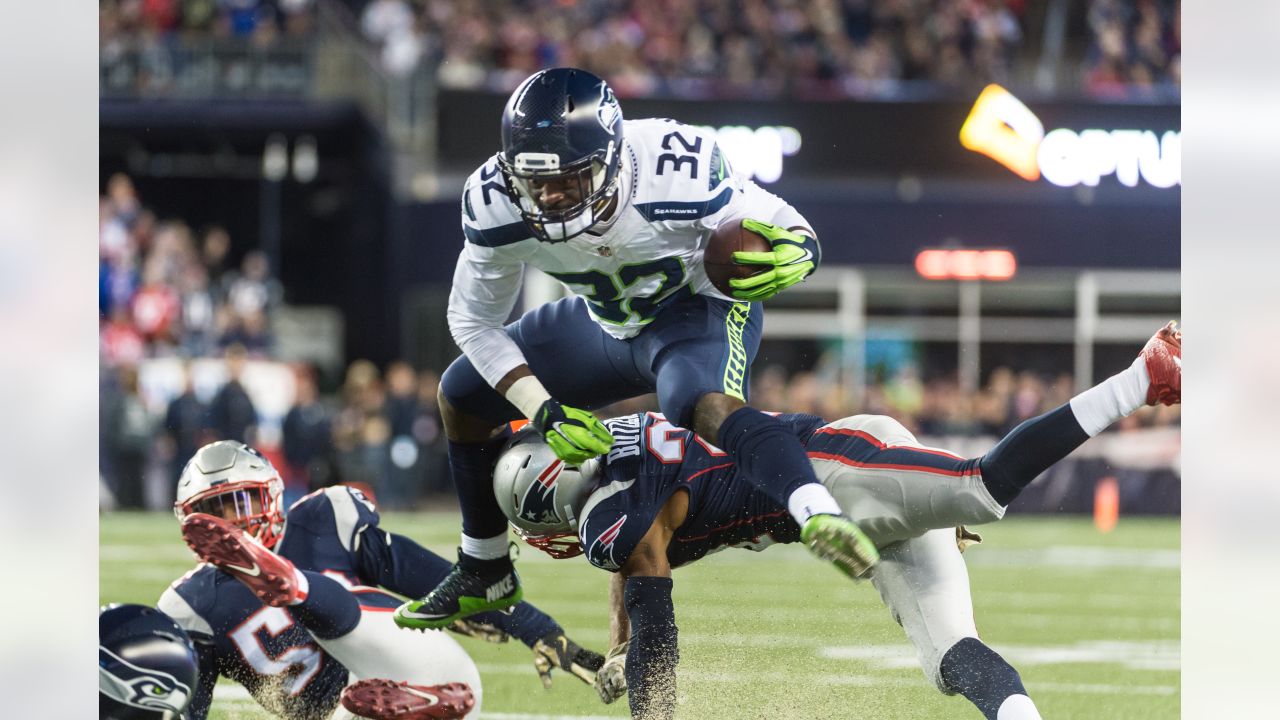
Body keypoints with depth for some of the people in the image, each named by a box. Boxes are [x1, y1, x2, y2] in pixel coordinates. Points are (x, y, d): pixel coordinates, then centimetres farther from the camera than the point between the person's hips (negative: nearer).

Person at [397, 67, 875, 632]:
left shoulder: (677, 174, -37)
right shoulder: (498, 204, -25)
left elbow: (791, 233, -22)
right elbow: (473, 321, -8)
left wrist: (790, 254, -47)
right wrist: (545, 411, -17)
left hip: (701, 309, -6)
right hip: (606, 325, 6)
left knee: (706, 406, -38)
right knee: (463, 394, 12)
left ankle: (818, 515, -59)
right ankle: (485, 576, 30)